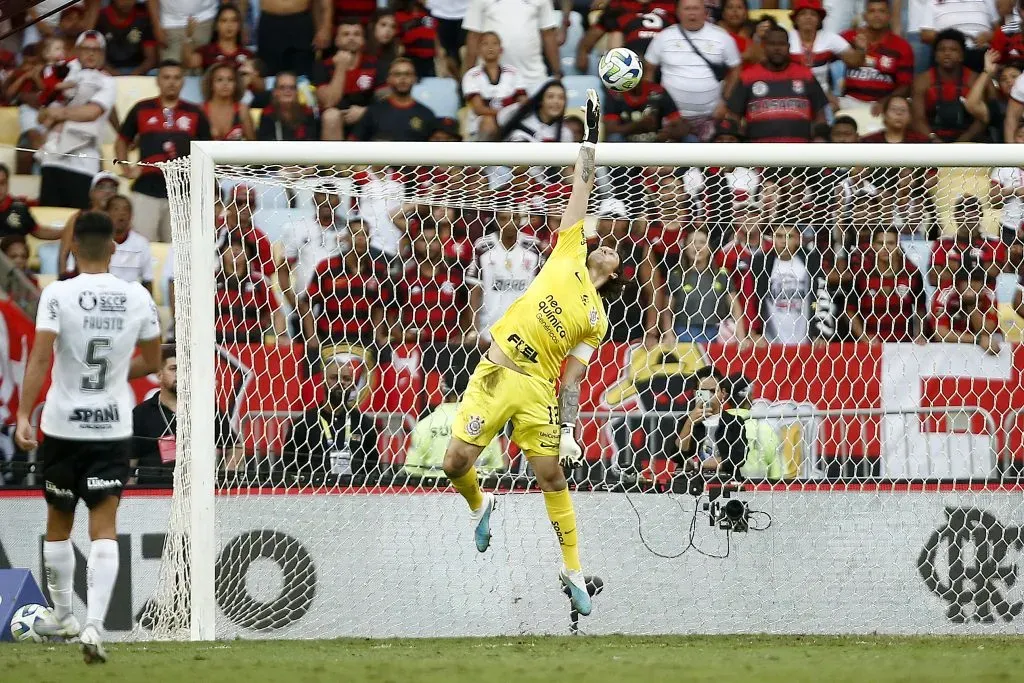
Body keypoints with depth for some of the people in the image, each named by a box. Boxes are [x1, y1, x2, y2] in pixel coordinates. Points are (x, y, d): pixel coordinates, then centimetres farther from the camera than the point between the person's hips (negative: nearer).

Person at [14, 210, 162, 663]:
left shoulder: (58, 294, -10)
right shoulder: (138, 298, -1)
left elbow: (40, 357, -19)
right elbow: (150, 363, 10)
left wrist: (24, 416, -20)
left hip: (62, 426, -1)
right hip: (113, 427, 1)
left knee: (58, 523, 19)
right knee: (104, 528, -2)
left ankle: (63, 617, 31)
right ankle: (94, 625, -18)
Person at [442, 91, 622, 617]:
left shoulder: (596, 320, 10)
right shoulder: (569, 254, 12)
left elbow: (572, 378, 6)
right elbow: (581, 190, 11)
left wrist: (569, 428, -6)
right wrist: (592, 138, 8)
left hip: (538, 385, -1)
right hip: (495, 372, 1)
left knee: (552, 476, -4)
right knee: (457, 463, -5)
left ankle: (572, 569, 6)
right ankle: (479, 505, 28)